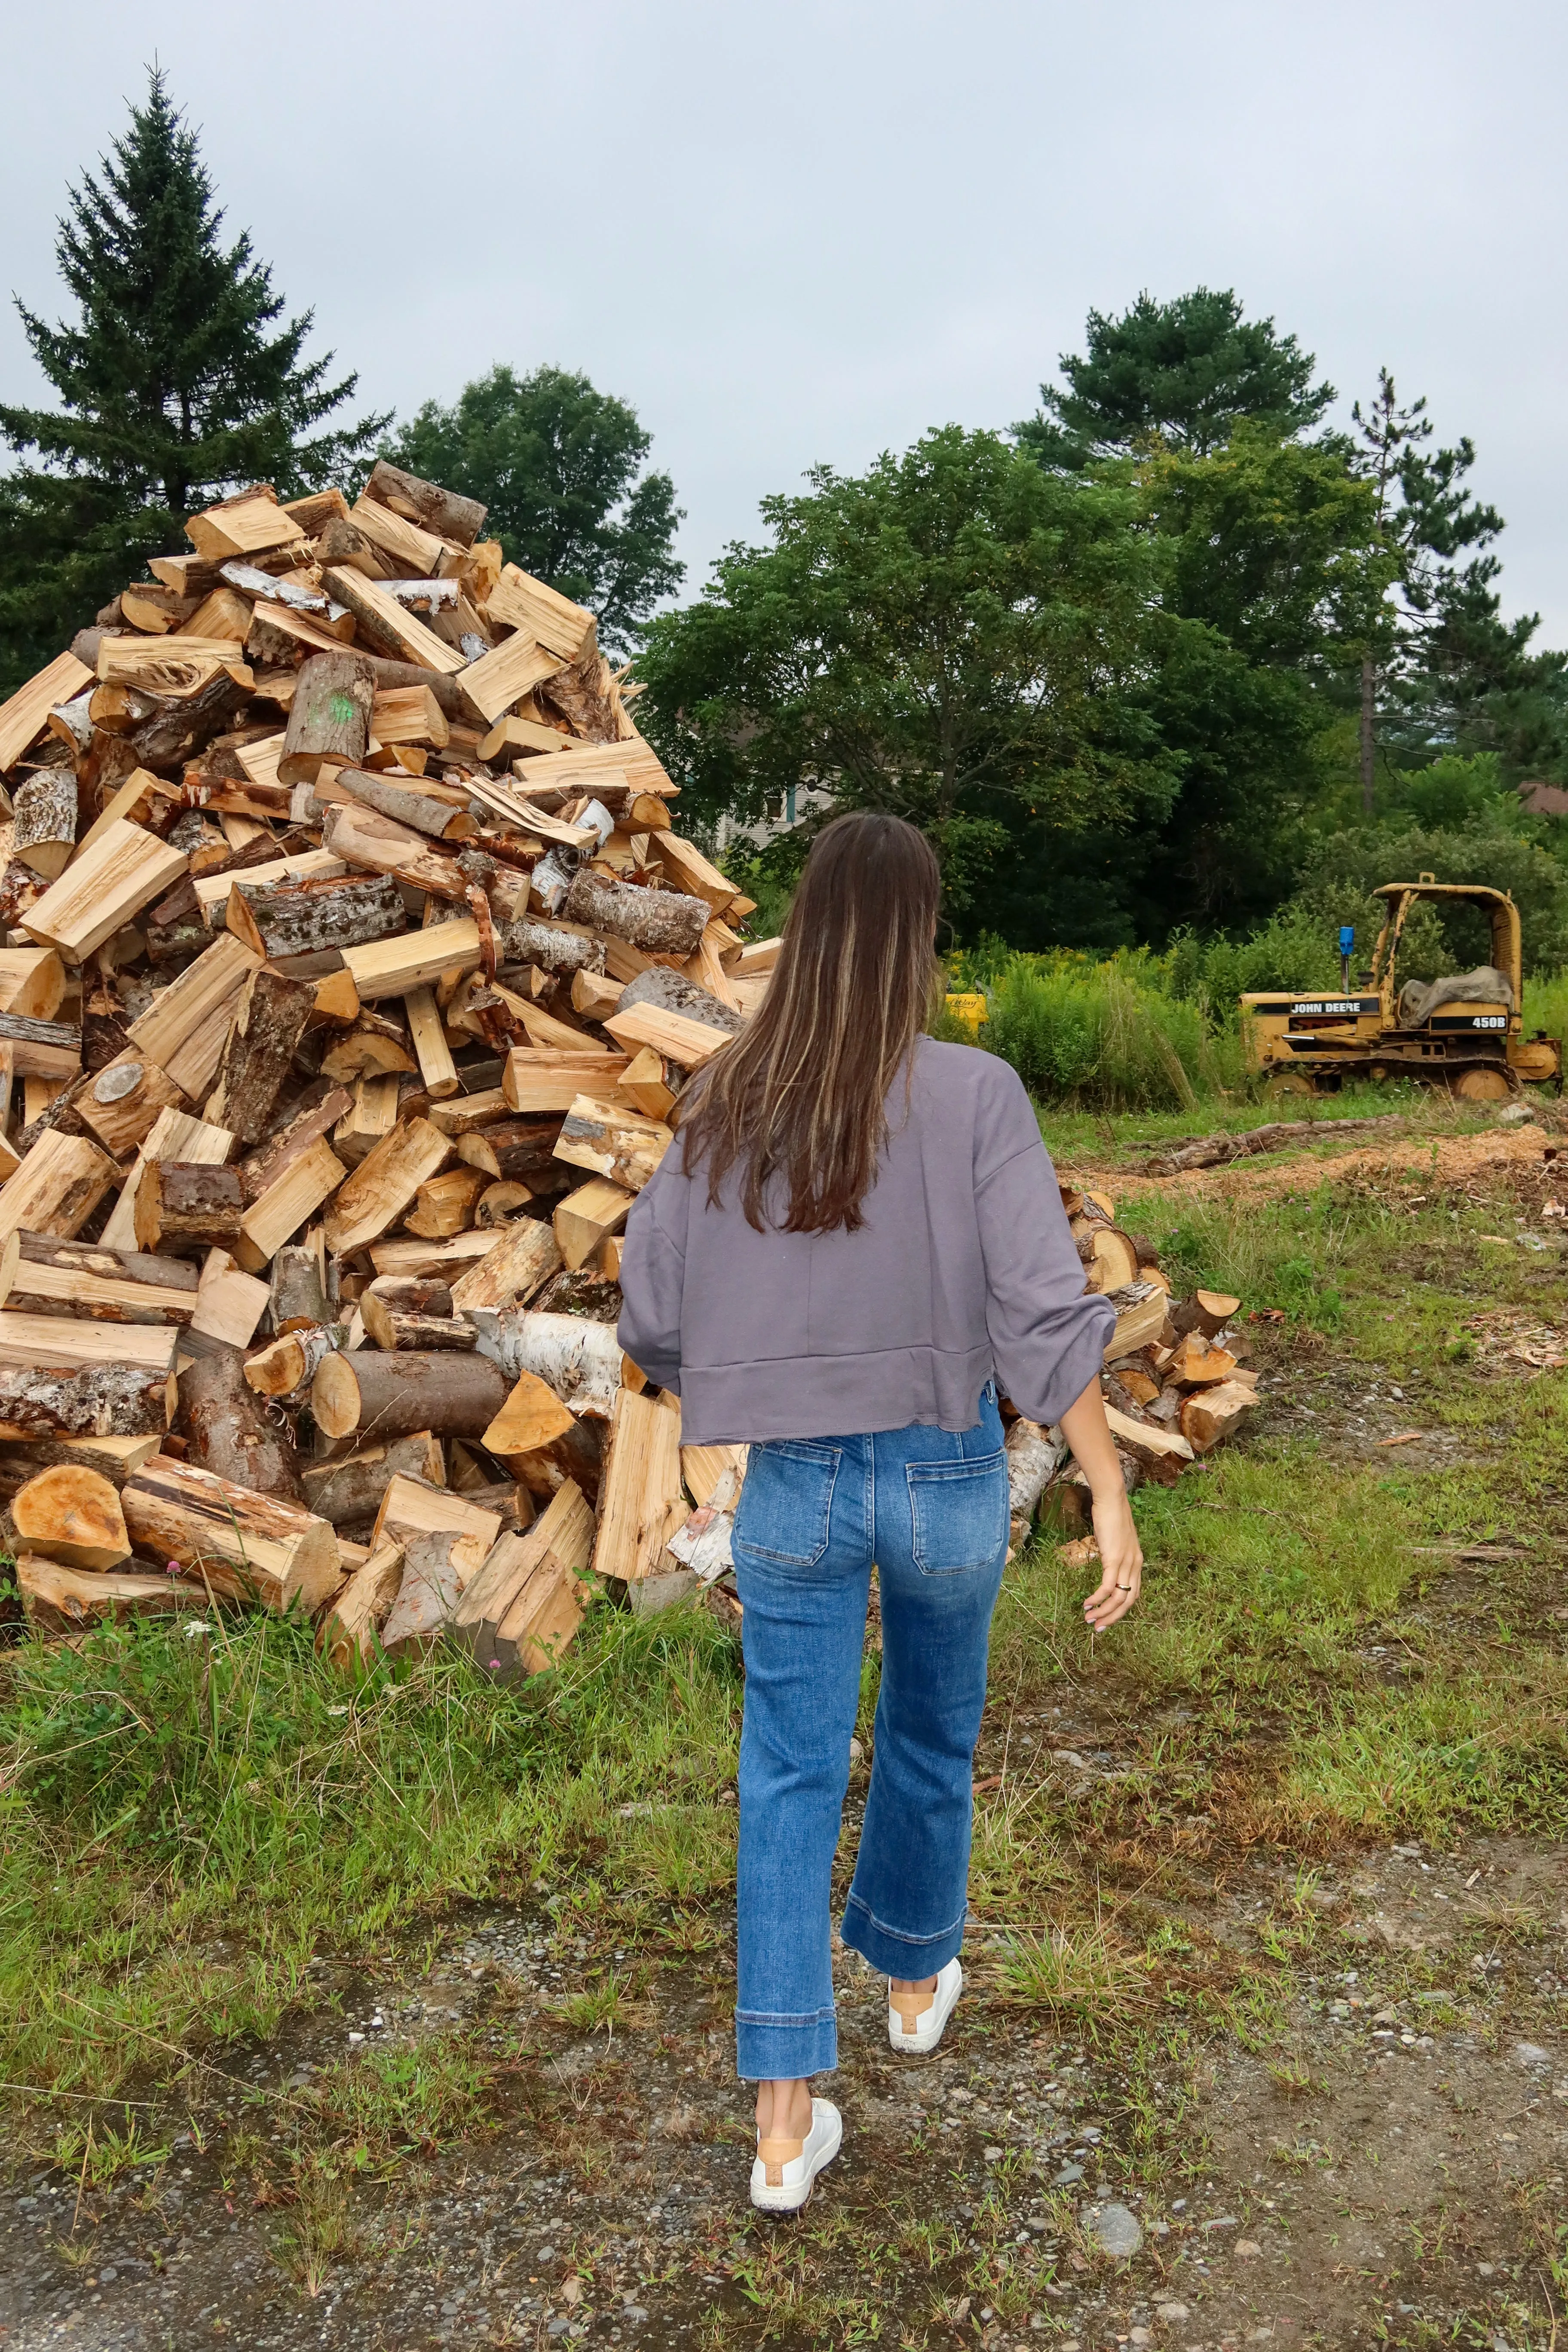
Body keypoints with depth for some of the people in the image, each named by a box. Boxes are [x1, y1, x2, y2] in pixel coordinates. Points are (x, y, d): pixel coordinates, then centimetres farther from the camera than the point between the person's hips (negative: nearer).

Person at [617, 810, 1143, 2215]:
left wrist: (720, 1397, 20)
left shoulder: (724, 1108, -7)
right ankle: (915, 1977, 48)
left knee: (791, 1777, 12)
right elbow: (1046, 1314, -19)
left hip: (793, 1483, 1)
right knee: (932, 1738, 24)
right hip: (946, 1473, -1)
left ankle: (786, 2123, 15)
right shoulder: (974, 1096, -16)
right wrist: (1111, 1500, -12)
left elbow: (651, 1321, -1)